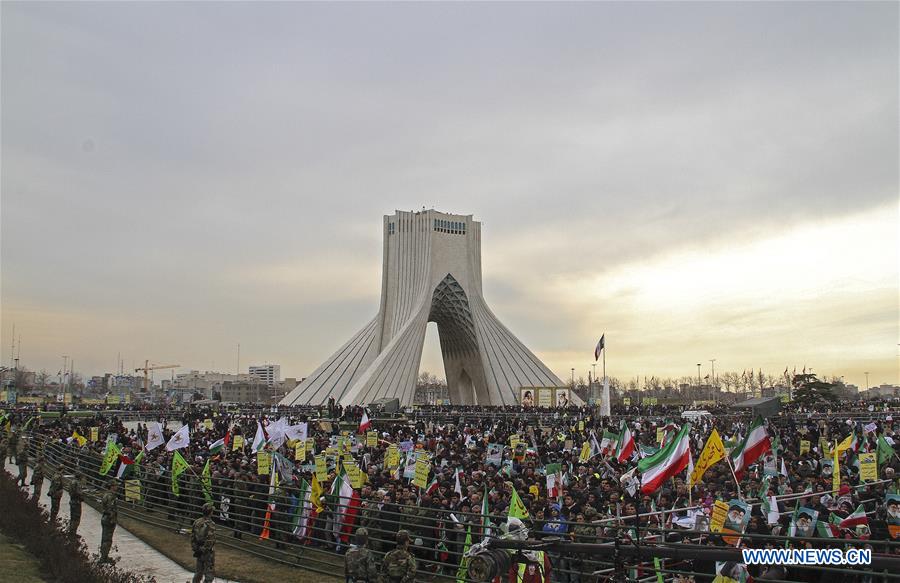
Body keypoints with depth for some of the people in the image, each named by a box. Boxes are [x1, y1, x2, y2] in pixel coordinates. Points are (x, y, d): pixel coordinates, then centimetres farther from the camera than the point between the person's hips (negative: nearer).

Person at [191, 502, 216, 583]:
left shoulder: (197, 522, 0)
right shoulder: (210, 524, -21)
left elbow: (192, 537, 6)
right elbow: (210, 540, -24)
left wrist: (194, 549, 13)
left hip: (198, 551, 7)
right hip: (207, 552, -7)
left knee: (198, 571, 21)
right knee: (208, 573, 3)